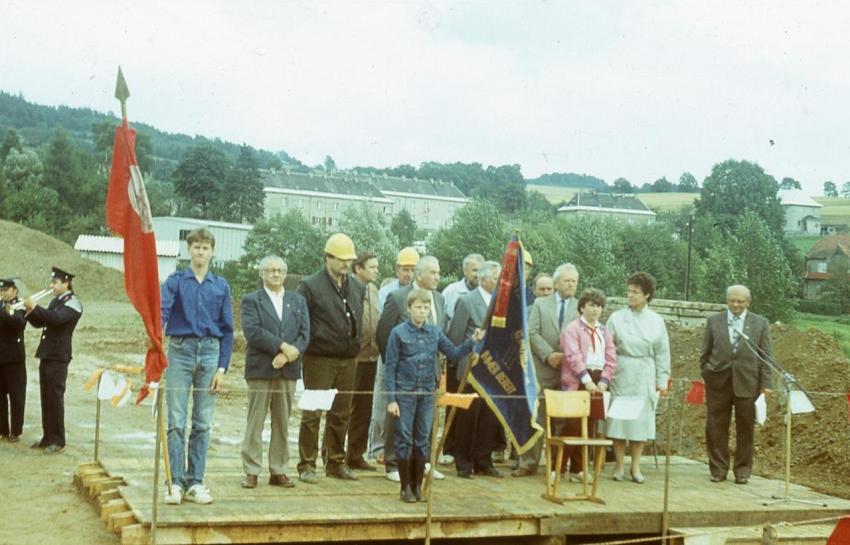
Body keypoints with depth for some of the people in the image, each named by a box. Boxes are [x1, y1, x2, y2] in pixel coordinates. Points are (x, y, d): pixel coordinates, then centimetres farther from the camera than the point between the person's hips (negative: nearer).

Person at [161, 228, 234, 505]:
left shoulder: (221, 286, 9)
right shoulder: (175, 281, 3)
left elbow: (227, 329, 9)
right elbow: (162, 311, -12)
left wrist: (222, 368, 2)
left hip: (210, 352, 2)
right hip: (180, 351, -2)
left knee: (203, 423, 5)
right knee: (176, 421, -3)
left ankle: (195, 483, 12)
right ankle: (176, 482, 2)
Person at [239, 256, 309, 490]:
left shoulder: (298, 301, 15)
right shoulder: (251, 301, 4)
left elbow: (304, 333, 6)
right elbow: (252, 331, -11)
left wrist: (288, 354, -11)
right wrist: (282, 346, -17)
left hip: (288, 369, 4)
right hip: (260, 369, -3)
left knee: (282, 422, 7)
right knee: (255, 421, -2)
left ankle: (278, 471, 13)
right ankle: (251, 472, 4)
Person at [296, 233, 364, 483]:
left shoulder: (356, 287, 12)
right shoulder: (310, 285, -6)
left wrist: (355, 346, 11)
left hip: (348, 360, 6)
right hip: (319, 359, -6)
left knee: (341, 414, 11)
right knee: (312, 413, -2)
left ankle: (336, 462, 22)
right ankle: (307, 465, 5)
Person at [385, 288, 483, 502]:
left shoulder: (435, 332, 5)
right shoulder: (399, 333, -5)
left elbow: (454, 353, 5)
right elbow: (390, 368, -5)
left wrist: (472, 341, -11)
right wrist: (391, 399, -9)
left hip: (427, 394, 4)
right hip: (405, 393, -3)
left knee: (423, 440, 8)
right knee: (404, 439, 1)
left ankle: (417, 485, 19)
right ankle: (406, 487, 12)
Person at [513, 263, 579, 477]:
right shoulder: (540, 304, 8)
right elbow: (532, 333, 0)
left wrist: (567, 356, -12)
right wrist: (548, 354, -12)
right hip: (543, 369, 0)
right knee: (535, 417, 1)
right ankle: (528, 463, 6)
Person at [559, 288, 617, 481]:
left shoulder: (604, 331, 17)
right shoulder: (572, 328, -1)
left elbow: (611, 358, 11)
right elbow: (573, 356, -12)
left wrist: (603, 381, -4)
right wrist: (587, 380, -19)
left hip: (597, 383, 6)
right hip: (577, 382, -6)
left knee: (589, 427, 6)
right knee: (572, 425, -9)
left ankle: (578, 469, 14)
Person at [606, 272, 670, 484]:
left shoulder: (656, 321, 5)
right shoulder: (617, 318, 1)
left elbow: (662, 353, 8)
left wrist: (662, 380, 3)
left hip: (644, 377, 1)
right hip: (621, 374, -1)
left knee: (641, 419, 4)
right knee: (619, 418, 0)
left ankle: (635, 467, 14)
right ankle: (620, 466, 11)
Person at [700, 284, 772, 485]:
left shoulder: (760, 323, 5)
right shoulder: (714, 321, 7)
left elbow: (765, 356, 4)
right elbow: (705, 353, 10)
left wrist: (765, 384, -1)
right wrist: (706, 374, 4)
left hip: (747, 383, -1)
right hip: (718, 382, 1)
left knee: (745, 429, 5)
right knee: (716, 428, 4)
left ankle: (742, 471, 16)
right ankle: (718, 469, 14)